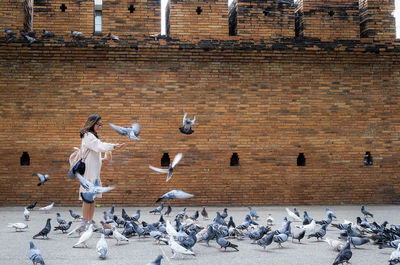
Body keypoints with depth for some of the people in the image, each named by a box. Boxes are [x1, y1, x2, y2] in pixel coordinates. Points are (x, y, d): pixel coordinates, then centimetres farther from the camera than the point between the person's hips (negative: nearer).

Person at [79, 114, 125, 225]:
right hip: (88, 171, -9)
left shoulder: (93, 137, 21)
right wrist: (114, 146, -37)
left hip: (95, 172, 9)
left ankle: (90, 222, 11)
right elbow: (100, 147, -26)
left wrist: (102, 159, 10)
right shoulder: (88, 136, -9)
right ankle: (85, 222, -6)